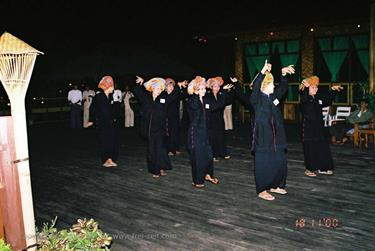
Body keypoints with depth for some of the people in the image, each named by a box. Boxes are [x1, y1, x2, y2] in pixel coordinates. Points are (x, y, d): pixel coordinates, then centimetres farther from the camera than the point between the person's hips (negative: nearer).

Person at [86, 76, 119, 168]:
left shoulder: (110, 97, 9)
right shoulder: (98, 97, -10)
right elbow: (92, 109, -7)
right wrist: (92, 120, -8)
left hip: (111, 122, 6)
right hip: (102, 123, -6)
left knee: (113, 141, 3)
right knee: (105, 141, -2)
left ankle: (110, 159, 13)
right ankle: (105, 160, 10)